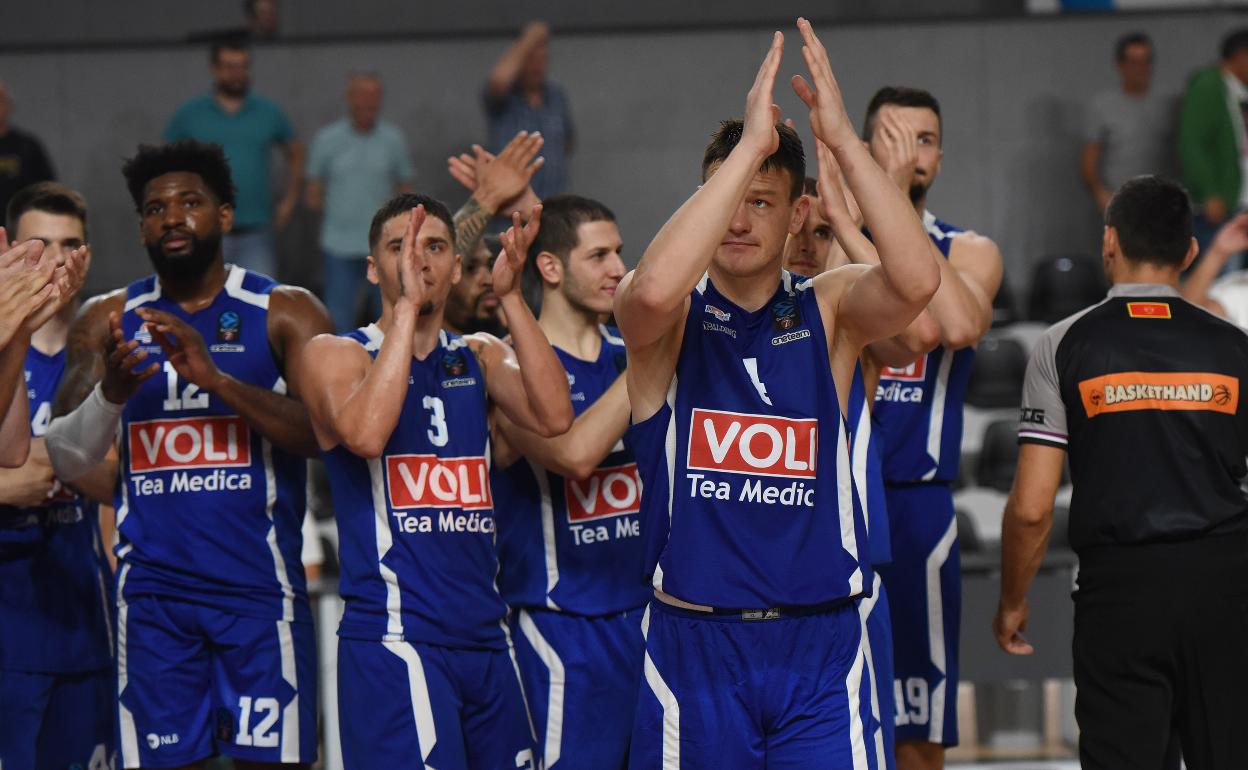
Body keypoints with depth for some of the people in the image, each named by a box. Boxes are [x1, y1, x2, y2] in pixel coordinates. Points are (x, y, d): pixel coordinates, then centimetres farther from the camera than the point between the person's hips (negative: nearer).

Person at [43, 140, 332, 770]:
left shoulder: (285, 314, 1)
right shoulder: (108, 321, 9)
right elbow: (66, 460, 4)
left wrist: (216, 378, -22)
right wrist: (109, 394, -17)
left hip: (260, 588, -2)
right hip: (154, 593, 2)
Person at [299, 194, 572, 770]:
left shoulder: (482, 357, 15)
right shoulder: (335, 355, 1)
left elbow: (553, 416, -5)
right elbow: (365, 433, -22)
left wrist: (510, 297, -11)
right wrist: (407, 307, -20)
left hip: (486, 637, 6)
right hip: (394, 641, -6)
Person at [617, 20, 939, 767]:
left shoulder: (830, 312, 3)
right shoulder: (668, 319, -2)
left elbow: (917, 281, -19)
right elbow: (655, 288, -28)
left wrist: (842, 136, -24)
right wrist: (750, 144, -28)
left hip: (819, 647, 1)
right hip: (695, 642, -1)